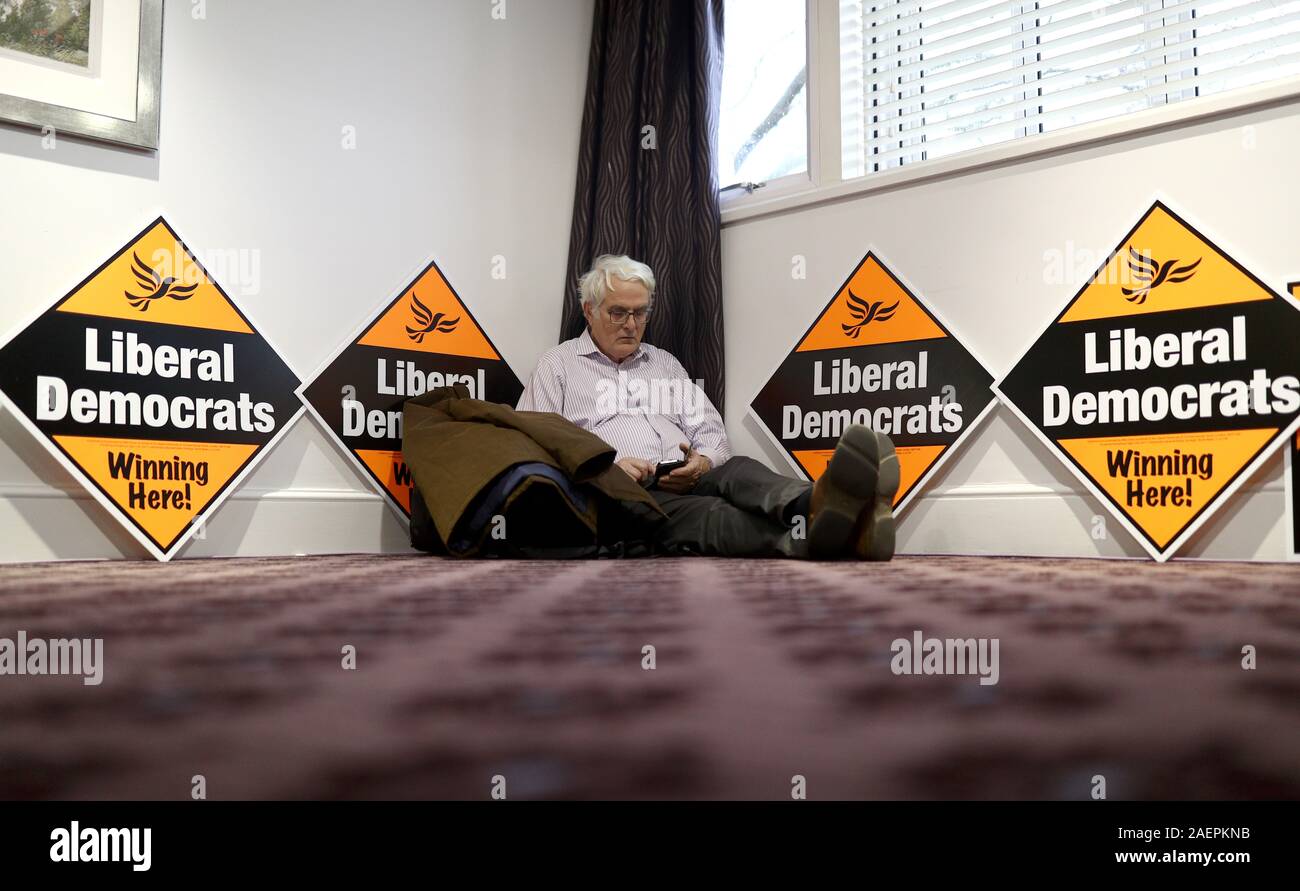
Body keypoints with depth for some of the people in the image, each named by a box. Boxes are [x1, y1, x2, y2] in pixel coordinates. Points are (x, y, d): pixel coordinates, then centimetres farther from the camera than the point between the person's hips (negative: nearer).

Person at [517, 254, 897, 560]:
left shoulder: (665, 363, 29)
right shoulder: (559, 364, 15)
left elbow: (711, 433, 21)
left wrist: (703, 462, -5)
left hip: (685, 483, 4)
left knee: (736, 471, -32)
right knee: (702, 513, -37)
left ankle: (814, 505, -68)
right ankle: (815, 532, -68)